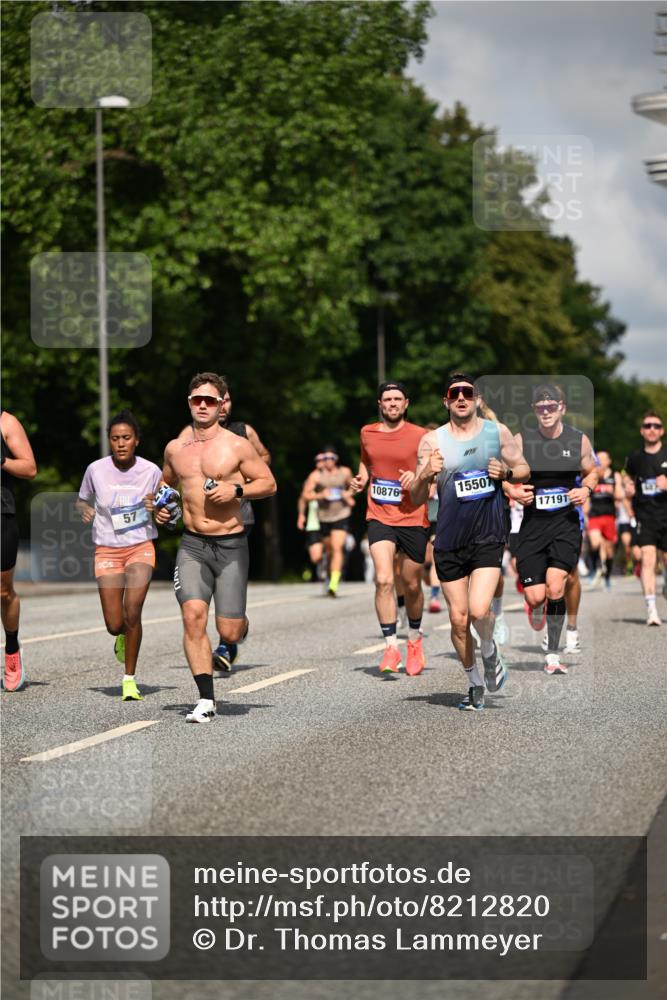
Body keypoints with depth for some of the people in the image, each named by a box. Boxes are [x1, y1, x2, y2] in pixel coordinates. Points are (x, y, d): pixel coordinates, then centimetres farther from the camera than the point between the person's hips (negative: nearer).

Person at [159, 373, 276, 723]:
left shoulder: (237, 446, -3)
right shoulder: (175, 448, 9)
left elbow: (269, 483, 1)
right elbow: (167, 482, 27)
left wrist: (236, 490, -15)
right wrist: (160, 506, 7)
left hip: (230, 545, -2)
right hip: (192, 545, 3)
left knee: (229, 631, -3)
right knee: (193, 615, -17)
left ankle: (237, 633, 38)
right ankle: (206, 700, -12)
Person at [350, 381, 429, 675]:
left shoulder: (420, 436, -4)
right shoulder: (367, 433, 7)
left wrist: (418, 476, -18)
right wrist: (361, 479, 6)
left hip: (413, 518, -1)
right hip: (379, 518, 1)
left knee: (411, 585, 10)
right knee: (384, 580, -17)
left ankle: (414, 639, 35)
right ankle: (391, 646, -13)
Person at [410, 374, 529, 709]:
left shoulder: (497, 432, 3)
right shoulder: (432, 441, 0)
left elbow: (523, 468, 14)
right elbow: (416, 498, 0)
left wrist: (506, 472, -8)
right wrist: (426, 475, -21)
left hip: (488, 536, -1)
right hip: (449, 541, 1)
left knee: (479, 610, -18)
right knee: (458, 619, 5)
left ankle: (490, 652, 15)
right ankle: (475, 683, 24)